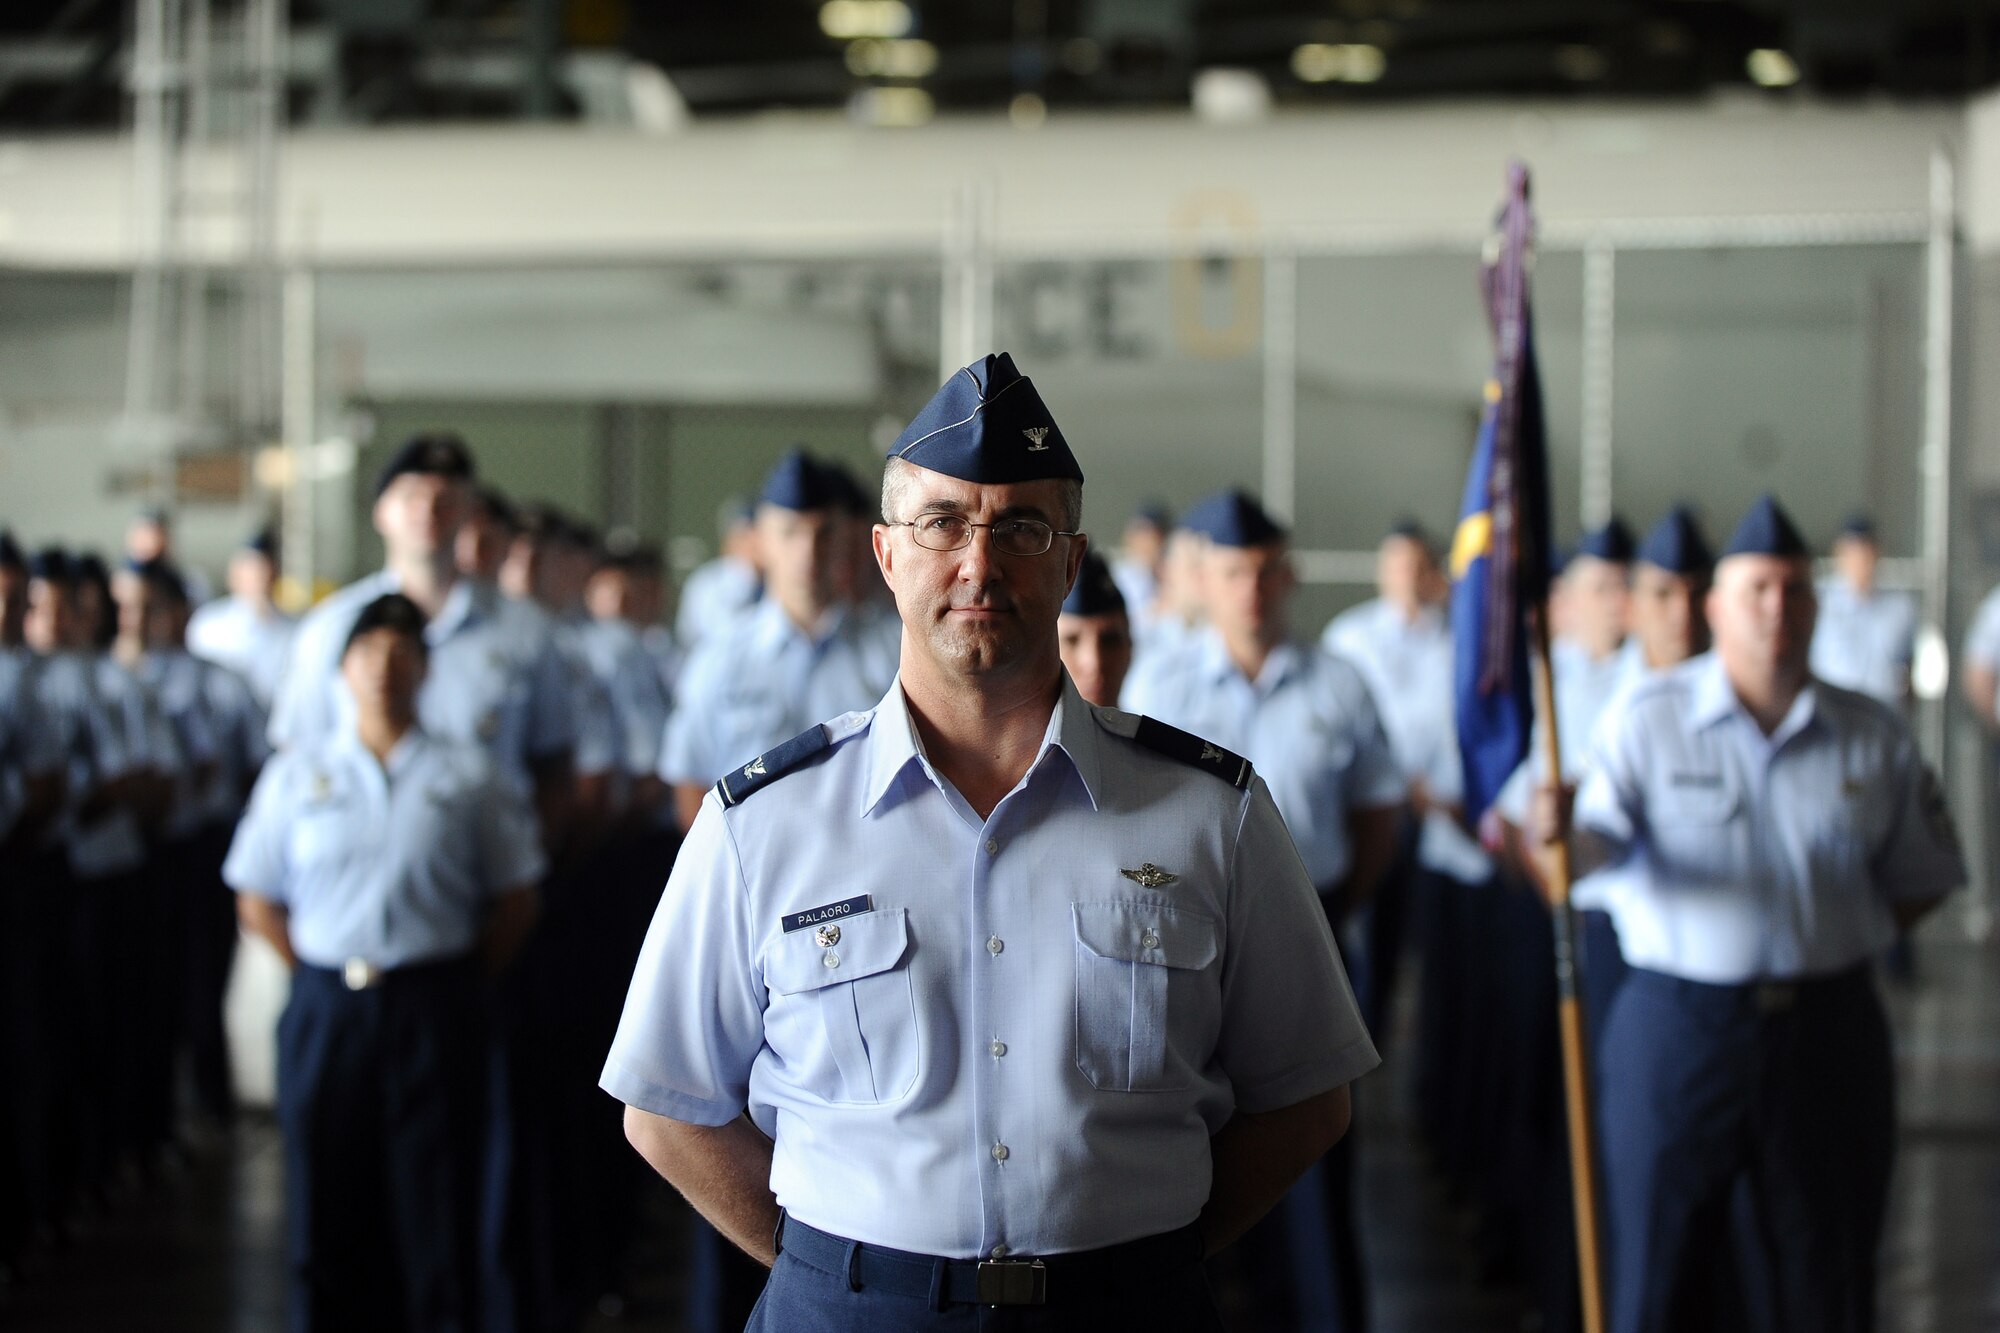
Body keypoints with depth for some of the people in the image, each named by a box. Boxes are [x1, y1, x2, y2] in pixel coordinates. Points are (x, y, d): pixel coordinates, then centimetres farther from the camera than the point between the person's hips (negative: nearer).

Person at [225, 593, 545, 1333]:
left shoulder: (469, 774, 4)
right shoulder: (297, 773, 8)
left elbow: (516, 899, 6)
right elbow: (257, 899, 10)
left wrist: (457, 984, 0)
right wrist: (321, 974, 2)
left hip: (434, 1013, -1)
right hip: (326, 1010, 1)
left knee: (437, 1207, 0)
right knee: (328, 1208, 4)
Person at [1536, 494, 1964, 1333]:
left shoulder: (1873, 736, 5)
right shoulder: (1651, 717, 0)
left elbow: (1923, 877, 13)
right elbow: (1601, 840, -12)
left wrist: (1836, 945, 2)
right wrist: (1559, 831, -34)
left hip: (1829, 1033, 2)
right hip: (1679, 1022, -2)